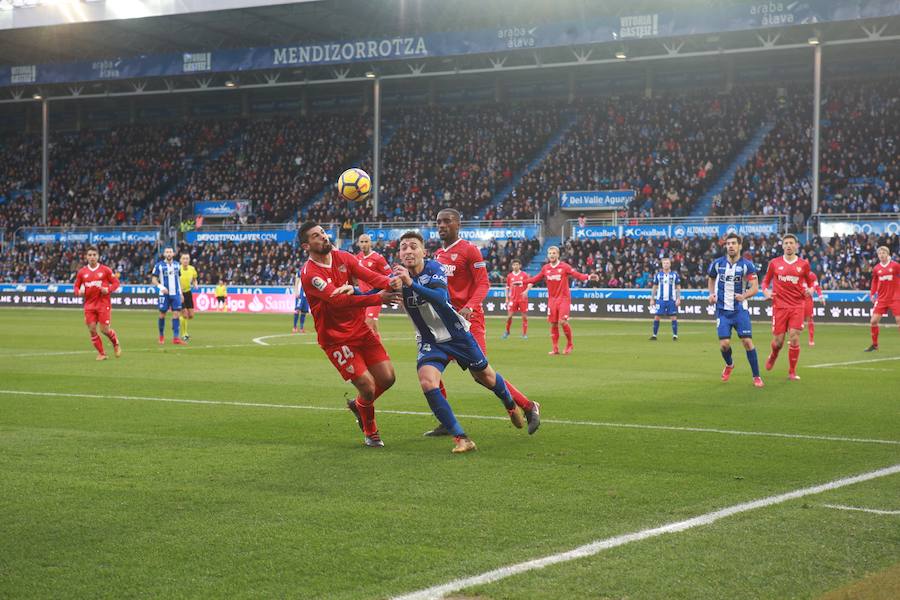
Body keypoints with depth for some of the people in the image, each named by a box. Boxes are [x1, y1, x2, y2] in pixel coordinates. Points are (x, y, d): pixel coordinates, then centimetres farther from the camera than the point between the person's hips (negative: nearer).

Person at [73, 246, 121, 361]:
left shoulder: (105, 270, -2)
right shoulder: (82, 272, 6)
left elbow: (116, 282, 3)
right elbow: (77, 286, 14)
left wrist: (108, 290, -15)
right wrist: (79, 292, -9)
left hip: (103, 304, -3)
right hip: (89, 305, 3)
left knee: (105, 330, -7)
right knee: (92, 330, -4)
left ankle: (116, 343, 25)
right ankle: (101, 353, 10)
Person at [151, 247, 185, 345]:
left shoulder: (177, 265, 10)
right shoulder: (159, 265, -1)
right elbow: (154, 279, -2)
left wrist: (181, 293, 14)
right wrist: (161, 287, -19)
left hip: (175, 294, 2)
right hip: (164, 294, -2)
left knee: (176, 314, -7)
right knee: (162, 314, 3)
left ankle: (176, 337, -8)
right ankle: (161, 336, 22)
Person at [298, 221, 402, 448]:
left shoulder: (343, 257, 3)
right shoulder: (309, 274, -18)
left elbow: (369, 276, -12)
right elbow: (339, 300, -28)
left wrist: (390, 283, -34)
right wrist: (378, 298, -33)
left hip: (361, 329, 6)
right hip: (336, 339, -6)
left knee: (387, 378, 2)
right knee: (368, 387, -10)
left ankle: (358, 405, 33)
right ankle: (370, 433, 18)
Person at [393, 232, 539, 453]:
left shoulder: (434, 268, -21)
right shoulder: (398, 275, -12)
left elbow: (441, 298, -39)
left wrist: (411, 284, -52)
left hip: (457, 335, -2)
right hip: (430, 342, 2)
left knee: (485, 376, 15)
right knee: (427, 384, -24)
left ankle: (511, 406, 50)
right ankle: (461, 439, -16)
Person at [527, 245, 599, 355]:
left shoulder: (565, 266, -8)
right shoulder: (545, 268, 5)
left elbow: (577, 275, -17)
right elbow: (538, 278, 19)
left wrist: (589, 277, -31)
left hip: (564, 298, -4)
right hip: (552, 299, 4)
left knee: (563, 321, -15)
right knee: (553, 324, 3)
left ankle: (570, 344, 6)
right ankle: (555, 348, 12)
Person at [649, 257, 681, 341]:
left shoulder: (675, 275, 4)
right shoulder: (658, 275, 7)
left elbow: (678, 287, 6)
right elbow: (654, 287, 11)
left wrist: (678, 299, -3)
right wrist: (652, 299, 6)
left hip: (671, 299, -1)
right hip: (660, 299, 1)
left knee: (673, 317, -2)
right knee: (656, 317, -3)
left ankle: (675, 335, 5)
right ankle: (654, 335, 5)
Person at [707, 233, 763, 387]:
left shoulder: (747, 265, -8)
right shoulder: (718, 263, 0)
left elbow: (755, 288, -10)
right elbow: (710, 278, 21)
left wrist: (744, 295, -29)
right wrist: (712, 293, 6)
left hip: (740, 309, -2)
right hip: (722, 310, 2)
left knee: (747, 341, -9)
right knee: (724, 343, -7)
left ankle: (756, 376, 4)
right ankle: (729, 365, 27)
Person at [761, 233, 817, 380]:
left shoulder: (803, 264, 3)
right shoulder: (774, 263, 4)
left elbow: (811, 282, 15)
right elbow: (766, 281, 15)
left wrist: (810, 290, -6)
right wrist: (766, 291, -4)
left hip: (797, 307, 0)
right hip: (779, 306, 0)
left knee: (794, 338, -10)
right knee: (778, 341, 1)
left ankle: (792, 372, 4)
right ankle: (773, 357, 37)